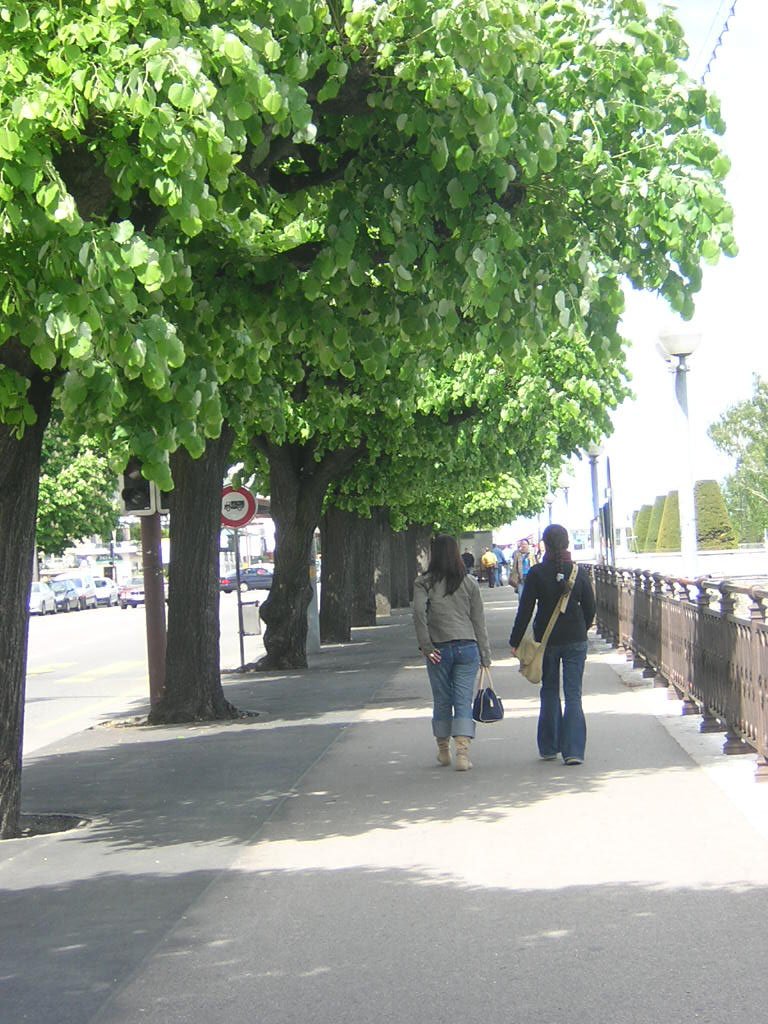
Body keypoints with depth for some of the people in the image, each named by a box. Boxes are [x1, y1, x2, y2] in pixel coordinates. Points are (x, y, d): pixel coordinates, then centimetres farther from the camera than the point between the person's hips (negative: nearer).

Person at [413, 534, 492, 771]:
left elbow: (418, 612, -17)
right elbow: (479, 620, 6)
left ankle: (443, 751, 25)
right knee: (464, 700, 0)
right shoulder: (469, 582, 4)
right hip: (467, 647, 1)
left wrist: (425, 646, -9)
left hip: (439, 649, -1)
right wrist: (485, 654, 11)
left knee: (442, 700, 13)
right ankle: (462, 751, -14)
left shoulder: (424, 583, -2)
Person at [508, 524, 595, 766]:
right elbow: (590, 607, 4)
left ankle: (549, 748, 18)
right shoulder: (579, 572, -2)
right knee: (573, 695, 1)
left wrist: (515, 641, 2)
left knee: (550, 693, 14)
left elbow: (525, 610, -6)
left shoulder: (536, 573, -8)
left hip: (546, 640, -1)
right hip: (575, 640, 1)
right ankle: (573, 750, -8)